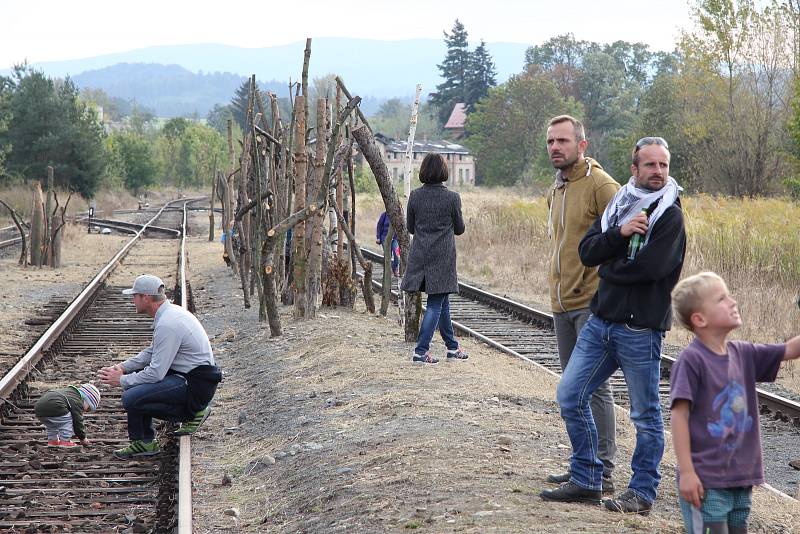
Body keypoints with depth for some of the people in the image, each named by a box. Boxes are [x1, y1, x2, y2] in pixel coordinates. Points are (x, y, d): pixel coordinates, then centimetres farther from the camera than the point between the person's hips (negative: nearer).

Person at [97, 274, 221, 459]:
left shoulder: (167, 325, -22)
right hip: (186, 374, 11)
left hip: (195, 385, -10)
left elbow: (156, 373, -22)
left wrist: (121, 380, -9)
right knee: (132, 378, 14)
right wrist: (123, 367, 10)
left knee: (132, 398, -21)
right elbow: (151, 352, 21)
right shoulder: (170, 312, 10)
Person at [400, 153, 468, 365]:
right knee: (435, 304, 2)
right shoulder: (452, 198, -11)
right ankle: (421, 350, -4)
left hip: (420, 257, 4)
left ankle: (452, 347, 26)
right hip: (442, 259, -4)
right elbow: (459, 229, 0)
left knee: (442, 301, 16)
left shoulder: (415, 196, -2)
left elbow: (410, 228, 6)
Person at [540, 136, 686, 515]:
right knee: (570, 395, 7)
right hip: (600, 322, 7)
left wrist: (609, 269, -5)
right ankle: (586, 481, 19)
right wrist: (621, 233, -16)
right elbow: (587, 252, 1)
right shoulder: (618, 205, 11)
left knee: (646, 415, 4)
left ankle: (642, 492, 18)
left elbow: (650, 266, -22)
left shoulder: (669, 215, -8)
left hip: (640, 330, -7)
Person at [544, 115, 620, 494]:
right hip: (561, 305, 9)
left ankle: (603, 471, -3)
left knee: (594, 385, -8)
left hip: (592, 303, -9)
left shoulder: (600, 184, -11)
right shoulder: (555, 191, 17)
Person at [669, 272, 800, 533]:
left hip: (740, 478, 7)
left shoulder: (743, 354, 8)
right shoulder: (691, 360, -14)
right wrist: (686, 472, -17)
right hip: (705, 481, -7)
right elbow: (679, 416, -15)